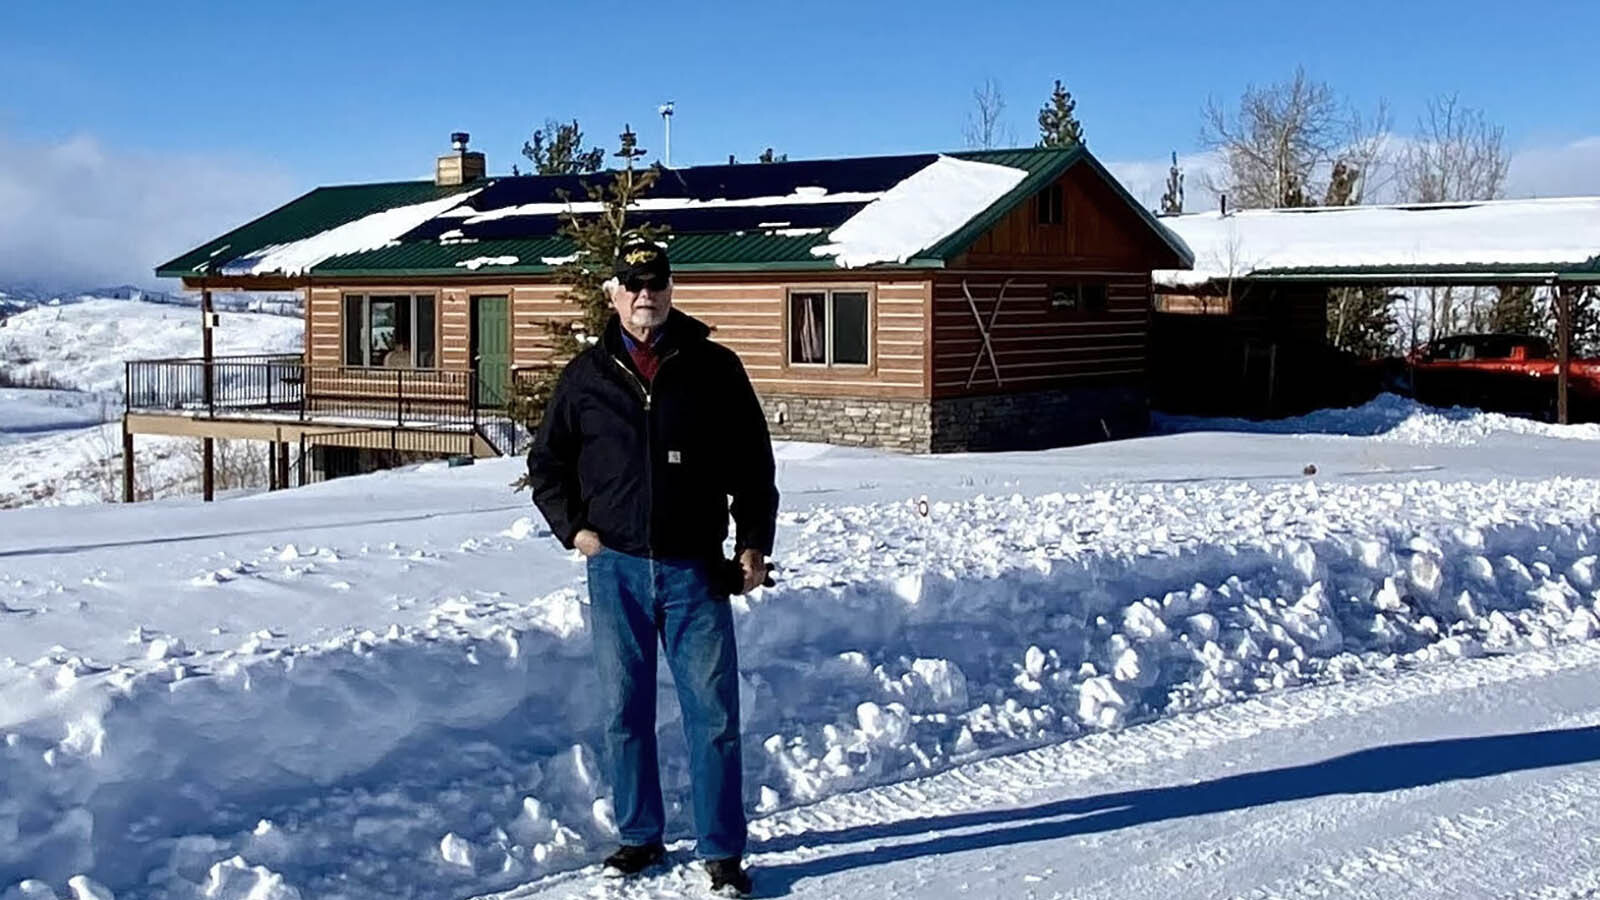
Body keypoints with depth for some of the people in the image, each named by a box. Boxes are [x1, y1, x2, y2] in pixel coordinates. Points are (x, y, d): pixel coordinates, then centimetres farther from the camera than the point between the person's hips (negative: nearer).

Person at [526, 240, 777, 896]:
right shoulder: (586, 376, 6)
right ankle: (639, 836, 24)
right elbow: (546, 462, 15)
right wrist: (573, 527, 3)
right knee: (625, 712, 10)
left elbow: (753, 463, 6)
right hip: (616, 569, 2)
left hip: (695, 570, -1)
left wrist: (753, 541, 1)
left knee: (713, 713, -1)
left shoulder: (714, 369, 2)